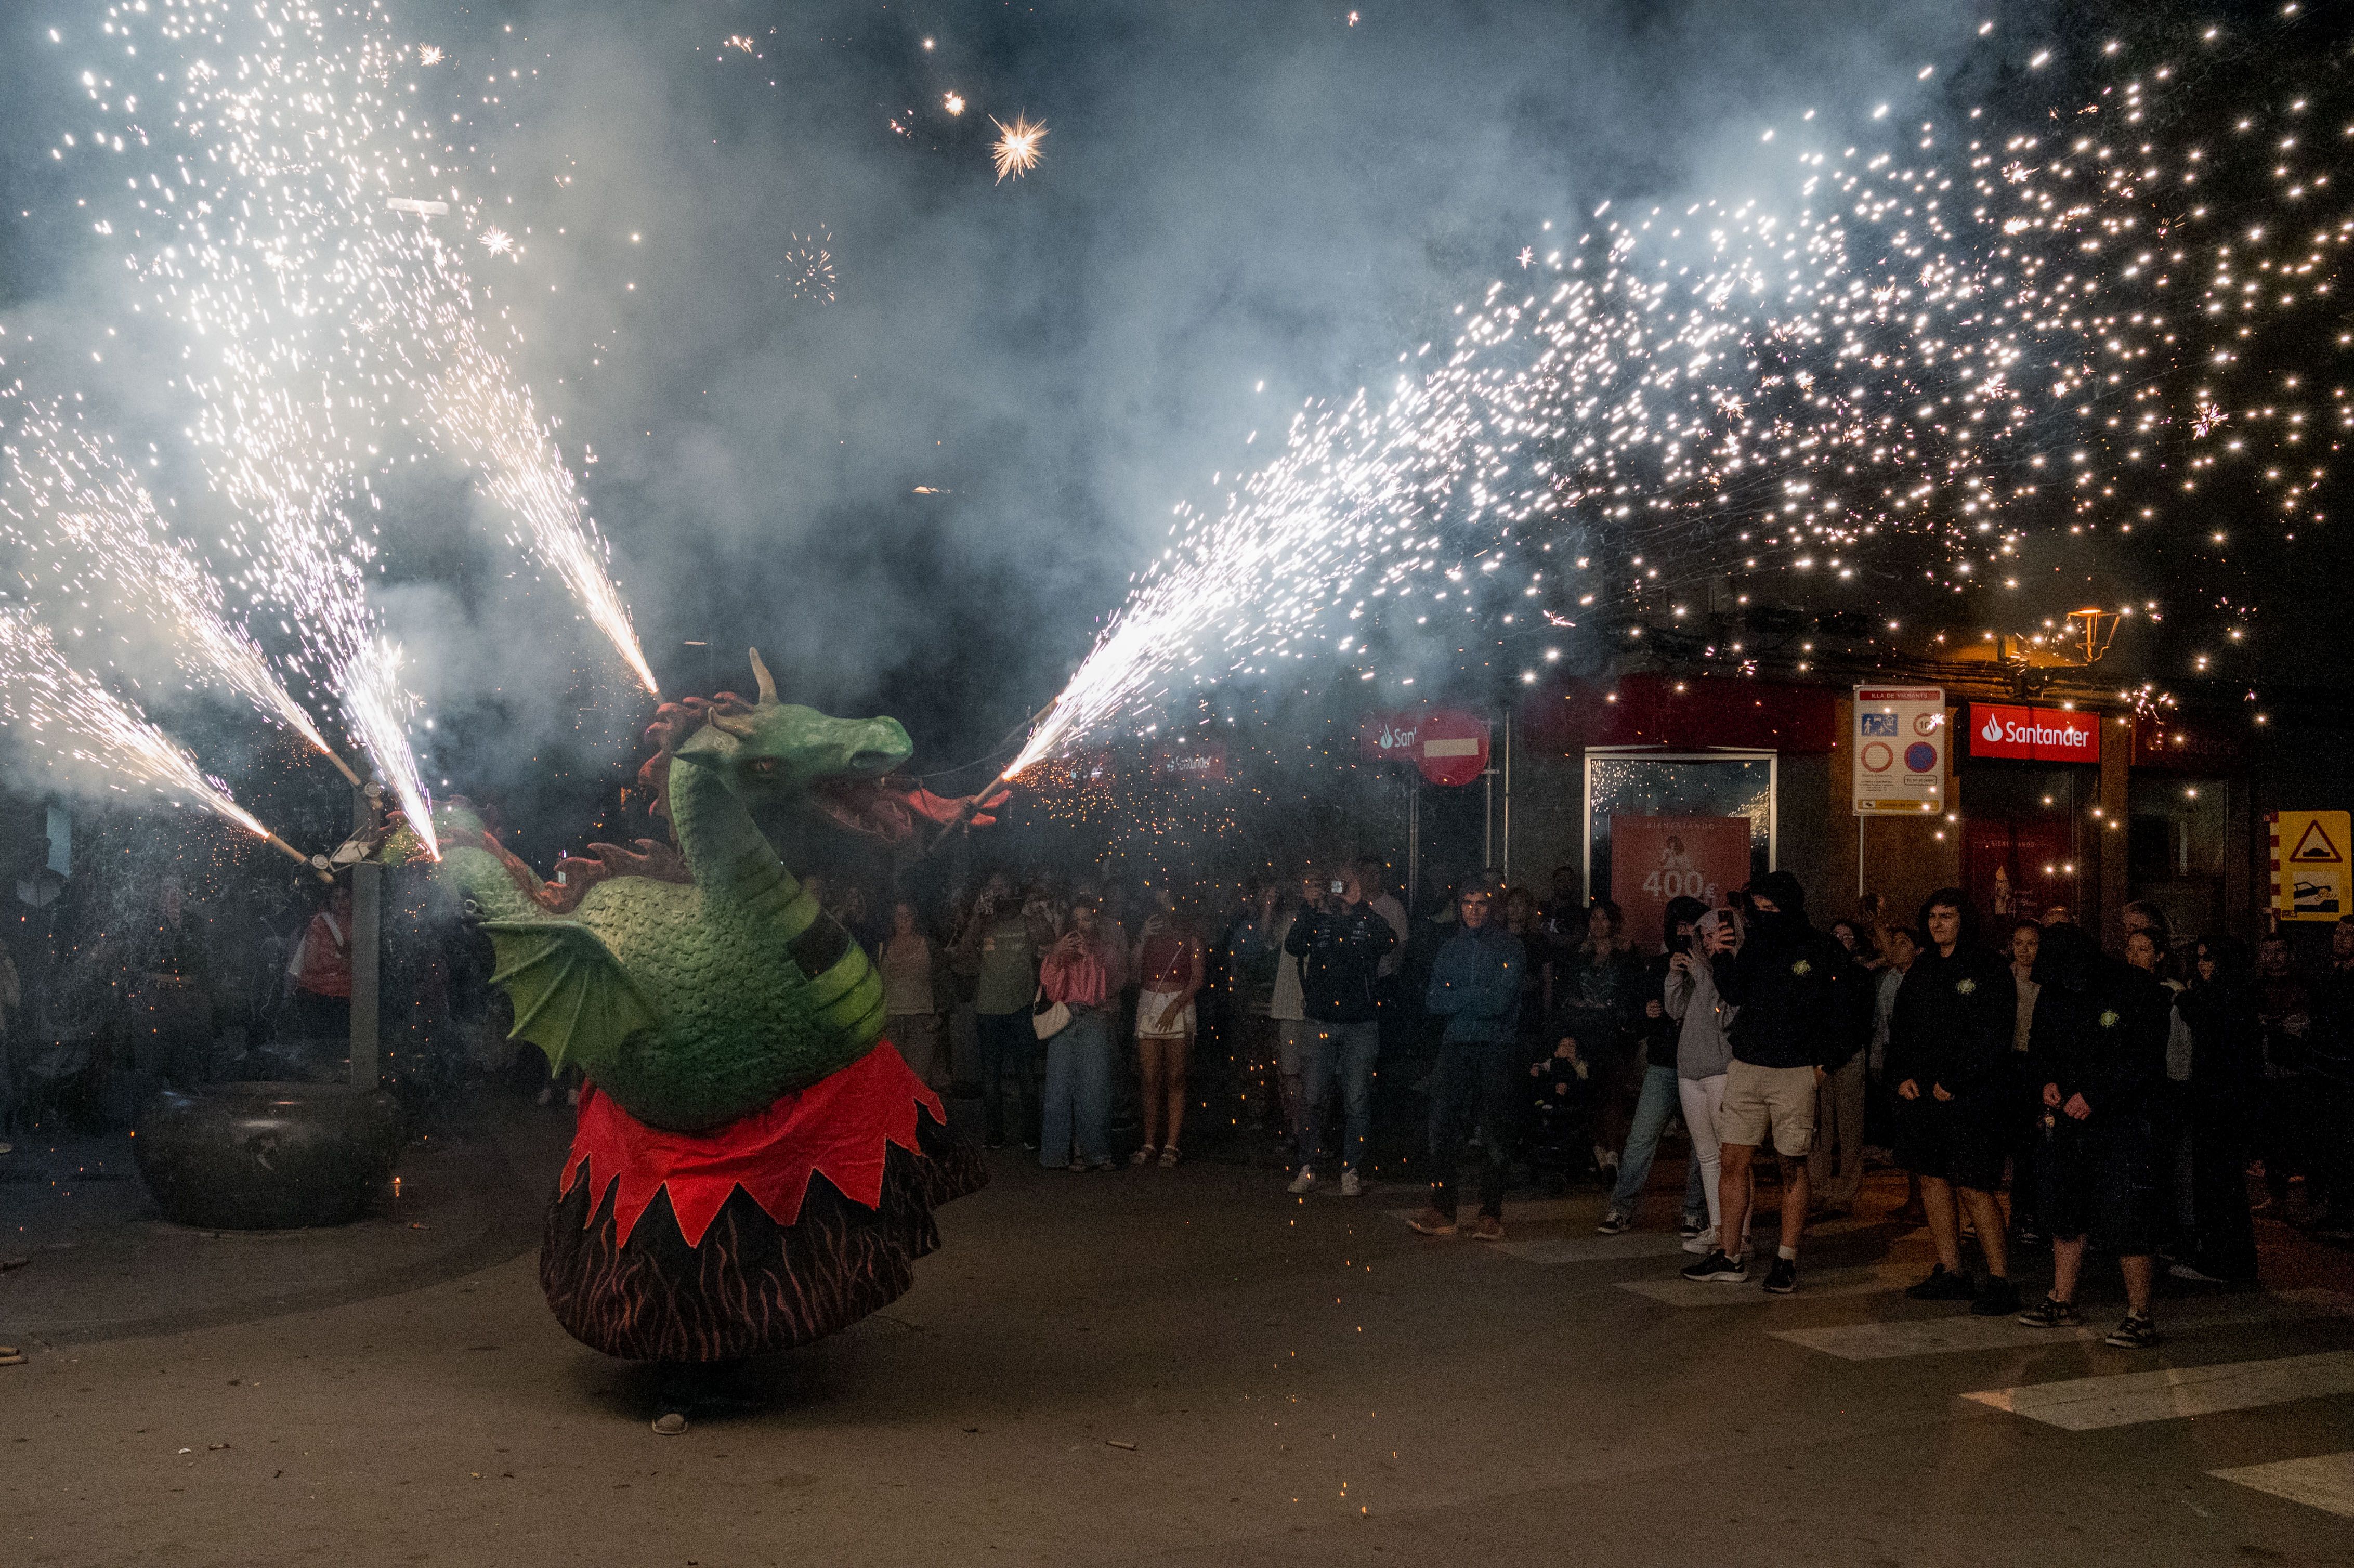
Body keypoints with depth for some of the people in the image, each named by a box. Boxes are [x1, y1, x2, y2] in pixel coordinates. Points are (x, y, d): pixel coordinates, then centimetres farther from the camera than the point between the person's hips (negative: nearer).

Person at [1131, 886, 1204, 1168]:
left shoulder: (1189, 936, 4)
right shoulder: (1147, 934, 13)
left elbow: (1198, 979, -2)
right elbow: (1134, 972, 0)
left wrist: (1176, 1005, -13)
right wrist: (1143, 939, -7)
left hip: (1178, 1006, -3)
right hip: (1148, 1005, 3)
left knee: (1175, 1079, -2)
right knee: (1150, 1079, 1)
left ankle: (1172, 1145, 0)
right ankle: (1150, 1142, 8)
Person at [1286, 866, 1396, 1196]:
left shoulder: (1368, 921, 3)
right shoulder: (1318, 921, 6)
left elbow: (1388, 942, -18)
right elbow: (1293, 947, -10)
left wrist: (1358, 904, -18)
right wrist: (1313, 908, -16)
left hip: (1361, 1024, -1)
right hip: (1321, 1024, 1)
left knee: (1357, 1101, 3)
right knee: (1312, 1098, 1)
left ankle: (1350, 1171, 12)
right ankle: (1305, 1170, 10)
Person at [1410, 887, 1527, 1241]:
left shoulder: (1509, 946, 1)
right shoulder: (1450, 948, 14)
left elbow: (1502, 1002, -11)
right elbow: (1434, 1002, 4)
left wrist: (1456, 998, -3)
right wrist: (1479, 998, -7)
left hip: (1498, 1048, -3)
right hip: (1457, 1046, 3)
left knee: (1495, 1133, 0)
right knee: (1443, 1127, -3)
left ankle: (1490, 1214, 8)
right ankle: (1441, 1211, 4)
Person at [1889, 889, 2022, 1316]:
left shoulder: (1989, 969, -6)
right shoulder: (1922, 970, 15)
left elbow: (1993, 1037, -12)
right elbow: (1901, 1026, 19)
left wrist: (1953, 1083, -15)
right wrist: (1902, 1075, 4)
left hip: (1970, 1099, -7)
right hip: (1921, 1091, 7)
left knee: (1974, 1187, -9)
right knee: (1933, 1178, 10)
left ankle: (2000, 1280, -3)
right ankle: (1951, 1273, 20)